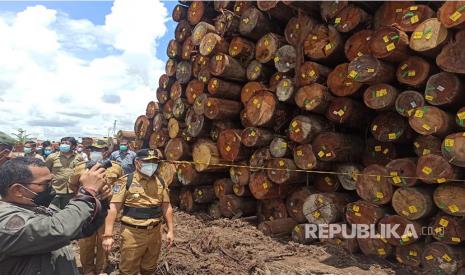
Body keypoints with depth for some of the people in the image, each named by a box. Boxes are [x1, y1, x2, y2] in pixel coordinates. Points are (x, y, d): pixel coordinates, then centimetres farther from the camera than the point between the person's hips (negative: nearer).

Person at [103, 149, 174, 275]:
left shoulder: (160, 182, 4)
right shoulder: (126, 181, -10)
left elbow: (166, 207, 8)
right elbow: (113, 207, -13)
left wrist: (170, 230, 6)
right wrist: (108, 235, -18)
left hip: (155, 233, 4)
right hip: (133, 234, -4)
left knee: (149, 269, 21)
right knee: (128, 270, 9)